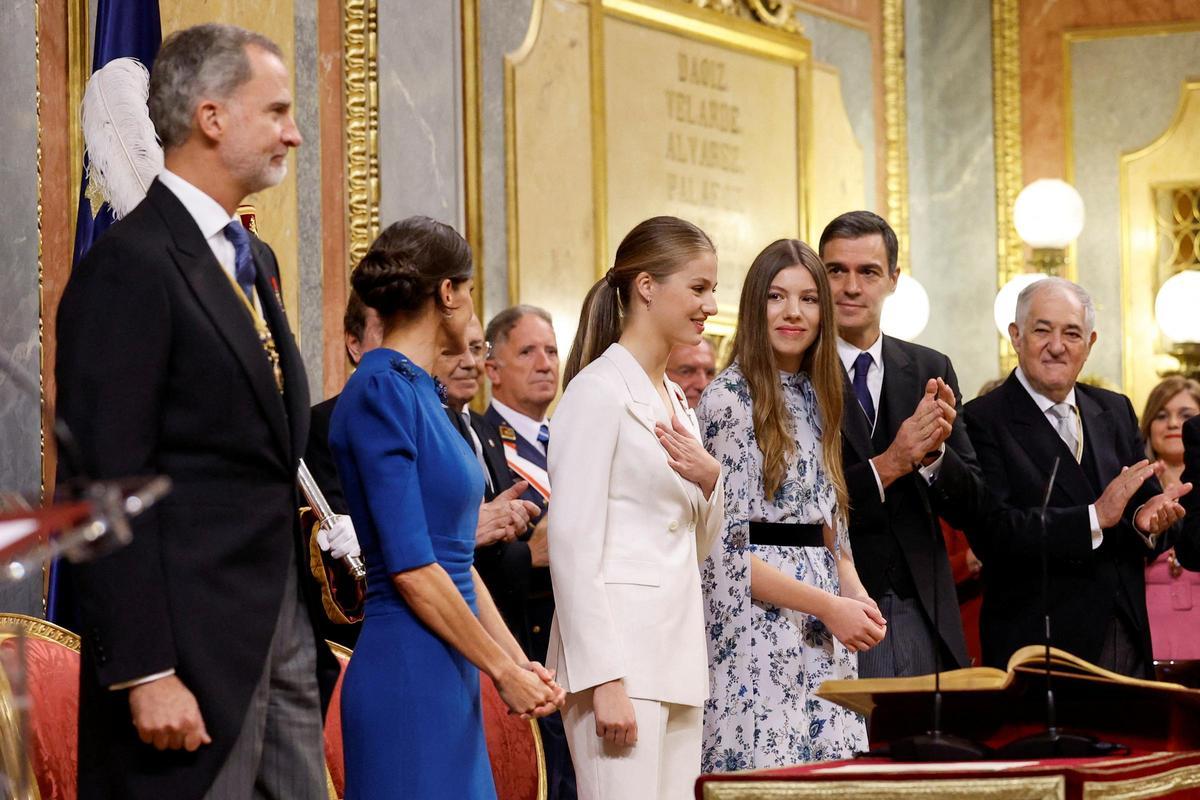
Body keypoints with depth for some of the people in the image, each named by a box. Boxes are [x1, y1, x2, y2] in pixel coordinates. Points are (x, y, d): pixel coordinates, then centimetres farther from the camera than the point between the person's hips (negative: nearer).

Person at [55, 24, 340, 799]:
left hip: (284, 627, 9)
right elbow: (107, 489, -17)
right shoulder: (130, 264, -12)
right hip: (196, 641, -8)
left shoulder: (255, 261, 17)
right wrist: (145, 674, -21)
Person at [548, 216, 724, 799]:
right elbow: (573, 544, -14)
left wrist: (710, 481, 3)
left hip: (677, 651, 9)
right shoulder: (599, 391, -8)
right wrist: (603, 679, -20)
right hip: (618, 648, -9)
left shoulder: (674, 399, 18)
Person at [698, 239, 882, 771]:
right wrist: (828, 606, -14)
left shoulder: (815, 398, 16)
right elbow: (724, 551, -12)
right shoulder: (727, 400, -7)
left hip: (823, 646, 7)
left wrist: (856, 594, 0)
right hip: (757, 640, -7)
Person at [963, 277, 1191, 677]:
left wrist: (1149, 520, -11)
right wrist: (1094, 518, -23)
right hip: (1038, 644, -5)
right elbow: (991, 535, -18)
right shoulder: (984, 420, -8)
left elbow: (1148, 500, 13)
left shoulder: (1116, 410, 13)